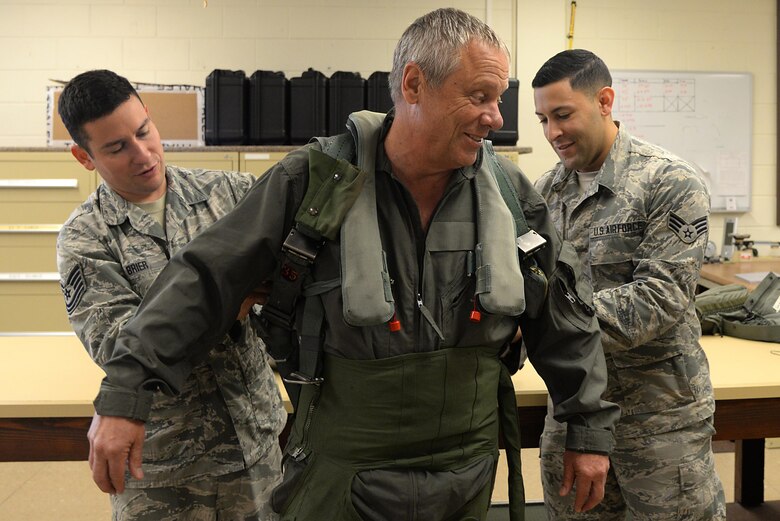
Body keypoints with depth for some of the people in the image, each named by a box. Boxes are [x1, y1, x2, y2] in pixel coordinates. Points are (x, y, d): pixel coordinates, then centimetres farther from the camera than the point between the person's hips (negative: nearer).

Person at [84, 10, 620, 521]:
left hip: (468, 475, 4)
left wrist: (590, 428, 10)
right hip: (342, 478, -3)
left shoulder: (510, 192, -4)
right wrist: (126, 394, -12)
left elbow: (566, 318, 7)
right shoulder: (315, 182, -13)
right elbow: (204, 280, -10)